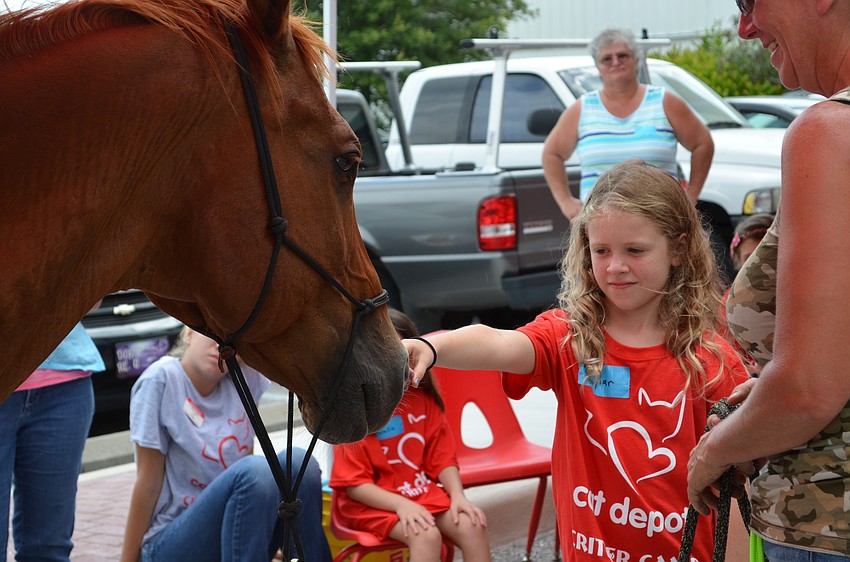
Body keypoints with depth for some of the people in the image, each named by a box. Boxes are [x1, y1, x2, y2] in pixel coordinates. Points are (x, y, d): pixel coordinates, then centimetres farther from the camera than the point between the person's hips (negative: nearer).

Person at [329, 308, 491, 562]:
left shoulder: (423, 400, 4)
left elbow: (443, 457, 6)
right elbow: (354, 484, -11)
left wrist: (458, 496, -12)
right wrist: (401, 505, -23)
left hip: (423, 492, 5)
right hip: (372, 503, -5)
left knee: (472, 526, -19)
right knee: (426, 535, -31)